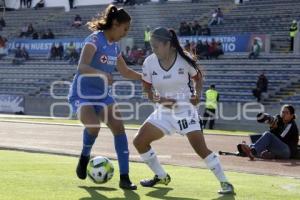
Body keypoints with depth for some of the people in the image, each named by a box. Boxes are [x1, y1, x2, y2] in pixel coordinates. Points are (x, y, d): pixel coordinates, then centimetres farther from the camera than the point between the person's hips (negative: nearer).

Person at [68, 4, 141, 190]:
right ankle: (84, 157, 2)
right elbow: (82, 67, -29)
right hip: (82, 94, -7)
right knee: (93, 126, -30)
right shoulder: (95, 39, -15)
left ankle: (124, 178, -3)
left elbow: (126, 71, 23)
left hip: (102, 95, 7)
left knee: (119, 128, -8)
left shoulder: (115, 46, 9)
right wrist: (102, 74, -45)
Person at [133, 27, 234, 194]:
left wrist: (197, 94, -14)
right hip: (164, 111, 5)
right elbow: (148, 90, 1)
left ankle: (225, 183, -5)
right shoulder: (149, 63, -6)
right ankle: (162, 177, 17)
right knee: (139, 141, -1)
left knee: (200, 147, -17)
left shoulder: (184, 59, -14)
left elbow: (198, 77, 4)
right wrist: (160, 99, -17)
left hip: (186, 108, -5)